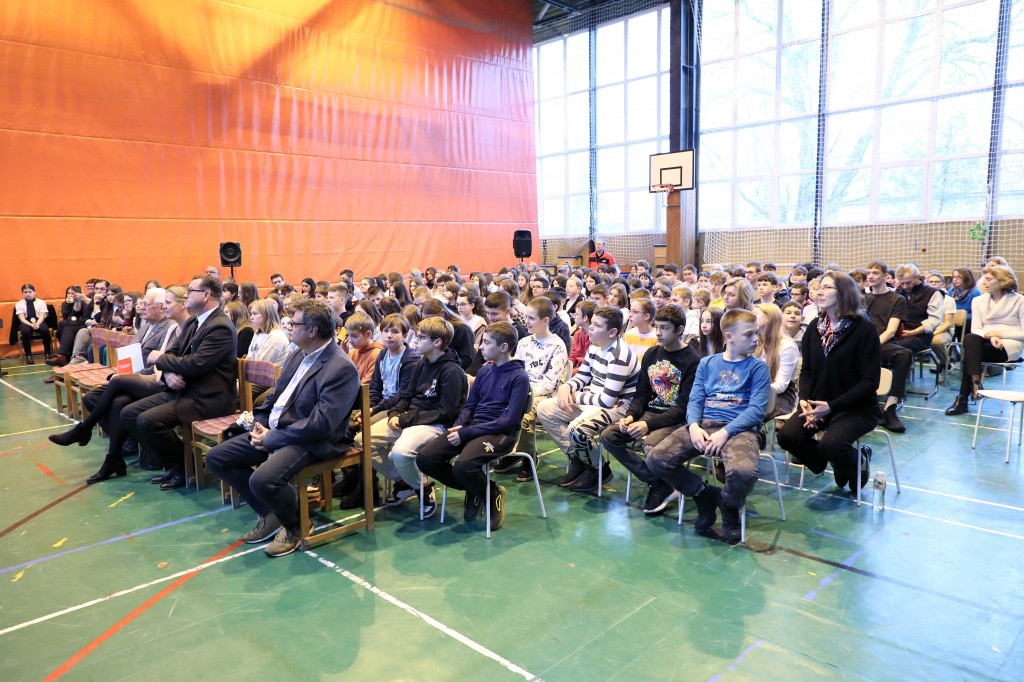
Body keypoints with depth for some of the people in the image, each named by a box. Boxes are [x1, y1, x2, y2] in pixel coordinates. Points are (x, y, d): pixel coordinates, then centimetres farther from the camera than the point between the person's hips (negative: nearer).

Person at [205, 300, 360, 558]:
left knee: (262, 480, -32)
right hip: (273, 430, 10)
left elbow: (319, 424, -24)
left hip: (310, 441, -9)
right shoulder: (299, 355, 9)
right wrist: (260, 425, -1)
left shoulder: (341, 369, -20)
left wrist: (271, 438, -18)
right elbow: (275, 395, 17)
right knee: (215, 458, 6)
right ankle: (269, 514, 16)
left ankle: (294, 526, 1)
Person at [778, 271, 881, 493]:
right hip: (819, 405, 5)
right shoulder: (814, 328, 6)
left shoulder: (865, 329, -11)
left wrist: (831, 406, -22)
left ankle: (858, 461, 7)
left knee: (830, 444, -30)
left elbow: (870, 381, -14)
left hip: (856, 408, -4)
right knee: (787, 435, -20)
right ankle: (826, 462, 10)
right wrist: (806, 401, -11)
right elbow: (807, 371, 8)